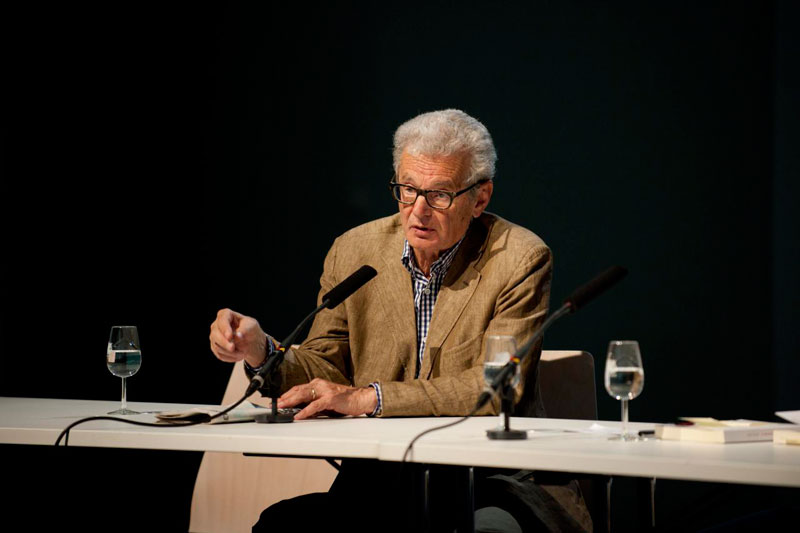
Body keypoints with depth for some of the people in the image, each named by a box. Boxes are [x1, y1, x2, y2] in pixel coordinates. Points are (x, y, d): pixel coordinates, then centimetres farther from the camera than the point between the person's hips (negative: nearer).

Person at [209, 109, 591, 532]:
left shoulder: (520, 261, -6)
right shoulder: (354, 251, 7)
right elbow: (326, 369, 13)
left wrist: (368, 398, -20)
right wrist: (260, 351, -9)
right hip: (375, 479, 3)